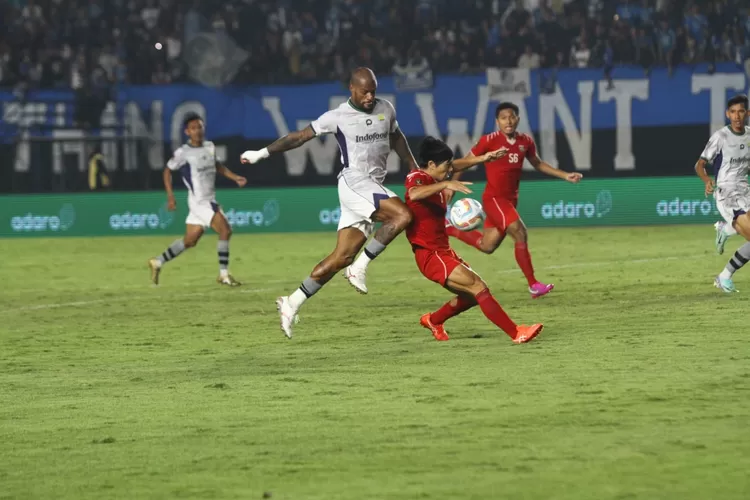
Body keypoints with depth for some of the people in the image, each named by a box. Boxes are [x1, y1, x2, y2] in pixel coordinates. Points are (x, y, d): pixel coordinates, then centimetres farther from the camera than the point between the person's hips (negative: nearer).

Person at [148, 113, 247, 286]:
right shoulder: (182, 153, -12)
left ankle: (158, 262, 27)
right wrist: (170, 196, -5)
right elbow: (168, 171, 0)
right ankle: (223, 275, -11)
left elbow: (216, 165, 25)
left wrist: (235, 177, 16)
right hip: (198, 201, -7)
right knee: (225, 230, -18)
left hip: (210, 200, 7)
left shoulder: (210, 147, 7)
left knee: (190, 240, 13)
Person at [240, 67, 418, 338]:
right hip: (354, 181, -6)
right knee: (402, 215, -28)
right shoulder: (338, 117, -4)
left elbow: (396, 138, 30)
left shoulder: (386, 109, 12)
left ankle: (292, 303, 5)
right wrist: (263, 153, 3)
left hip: (374, 188, 6)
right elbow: (301, 136, 1)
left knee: (342, 256, 1)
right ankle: (360, 266, -20)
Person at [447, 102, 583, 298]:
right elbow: (465, 162, -4)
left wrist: (565, 175, 13)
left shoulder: (525, 142, 3)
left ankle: (450, 230, 36)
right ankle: (533, 285, -16)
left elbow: (537, 164, 20)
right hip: (493, 198, -7)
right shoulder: (489, 141, -13)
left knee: (487, 246, 13)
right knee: (520, 234, -20)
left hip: (510, 199, 7)